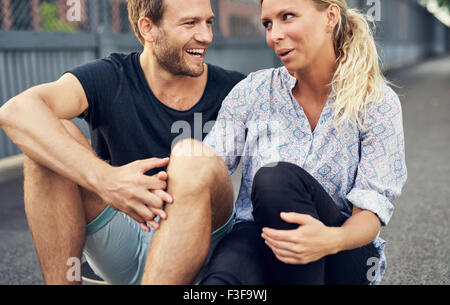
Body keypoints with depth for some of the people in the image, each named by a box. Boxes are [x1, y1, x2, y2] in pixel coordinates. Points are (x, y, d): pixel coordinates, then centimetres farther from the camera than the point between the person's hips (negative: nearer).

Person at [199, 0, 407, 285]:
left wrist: (333, 239, -33)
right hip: (256, 235, 0)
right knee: (221, 277, -37)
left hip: (342, 257, 1)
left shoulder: (379, 103, -5)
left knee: (278, 177, -32)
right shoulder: (253, 91, 1)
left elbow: (372, 210, -10)